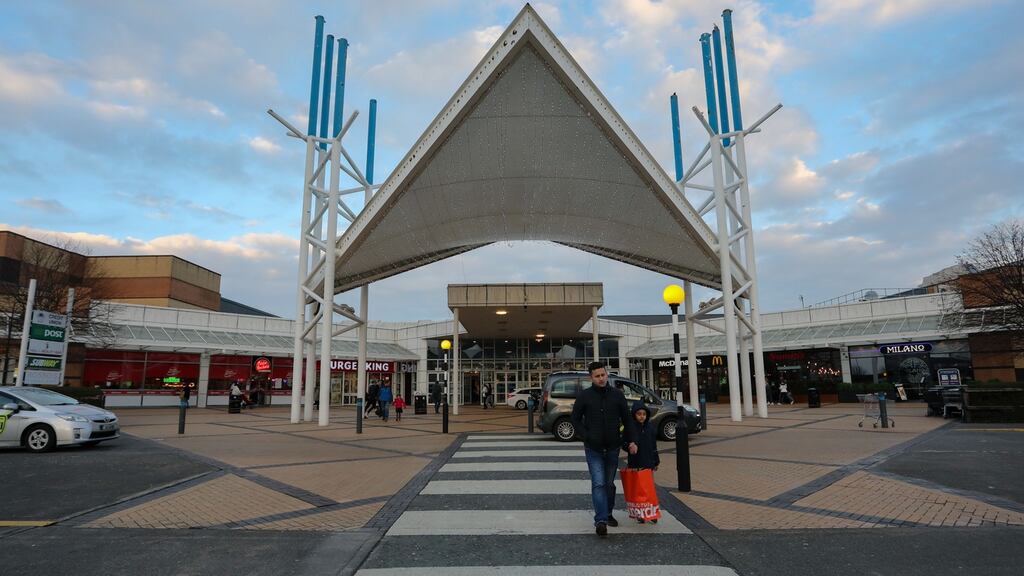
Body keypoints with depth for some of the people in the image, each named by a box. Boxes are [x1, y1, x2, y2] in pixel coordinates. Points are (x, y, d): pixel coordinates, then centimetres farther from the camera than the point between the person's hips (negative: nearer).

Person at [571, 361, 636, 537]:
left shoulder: (617, 394, 2)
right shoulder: (584, 396, -4)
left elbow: (626, 419, 9)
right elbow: (575, 419, 3)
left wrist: (630, 440, 2)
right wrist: (586, 436, -8)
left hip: (612, 447, 3)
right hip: (593, 449, -2)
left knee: (610, 483, 13)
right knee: (598, 484, -11)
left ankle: (608, 514, 30)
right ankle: (600, 520, -10)